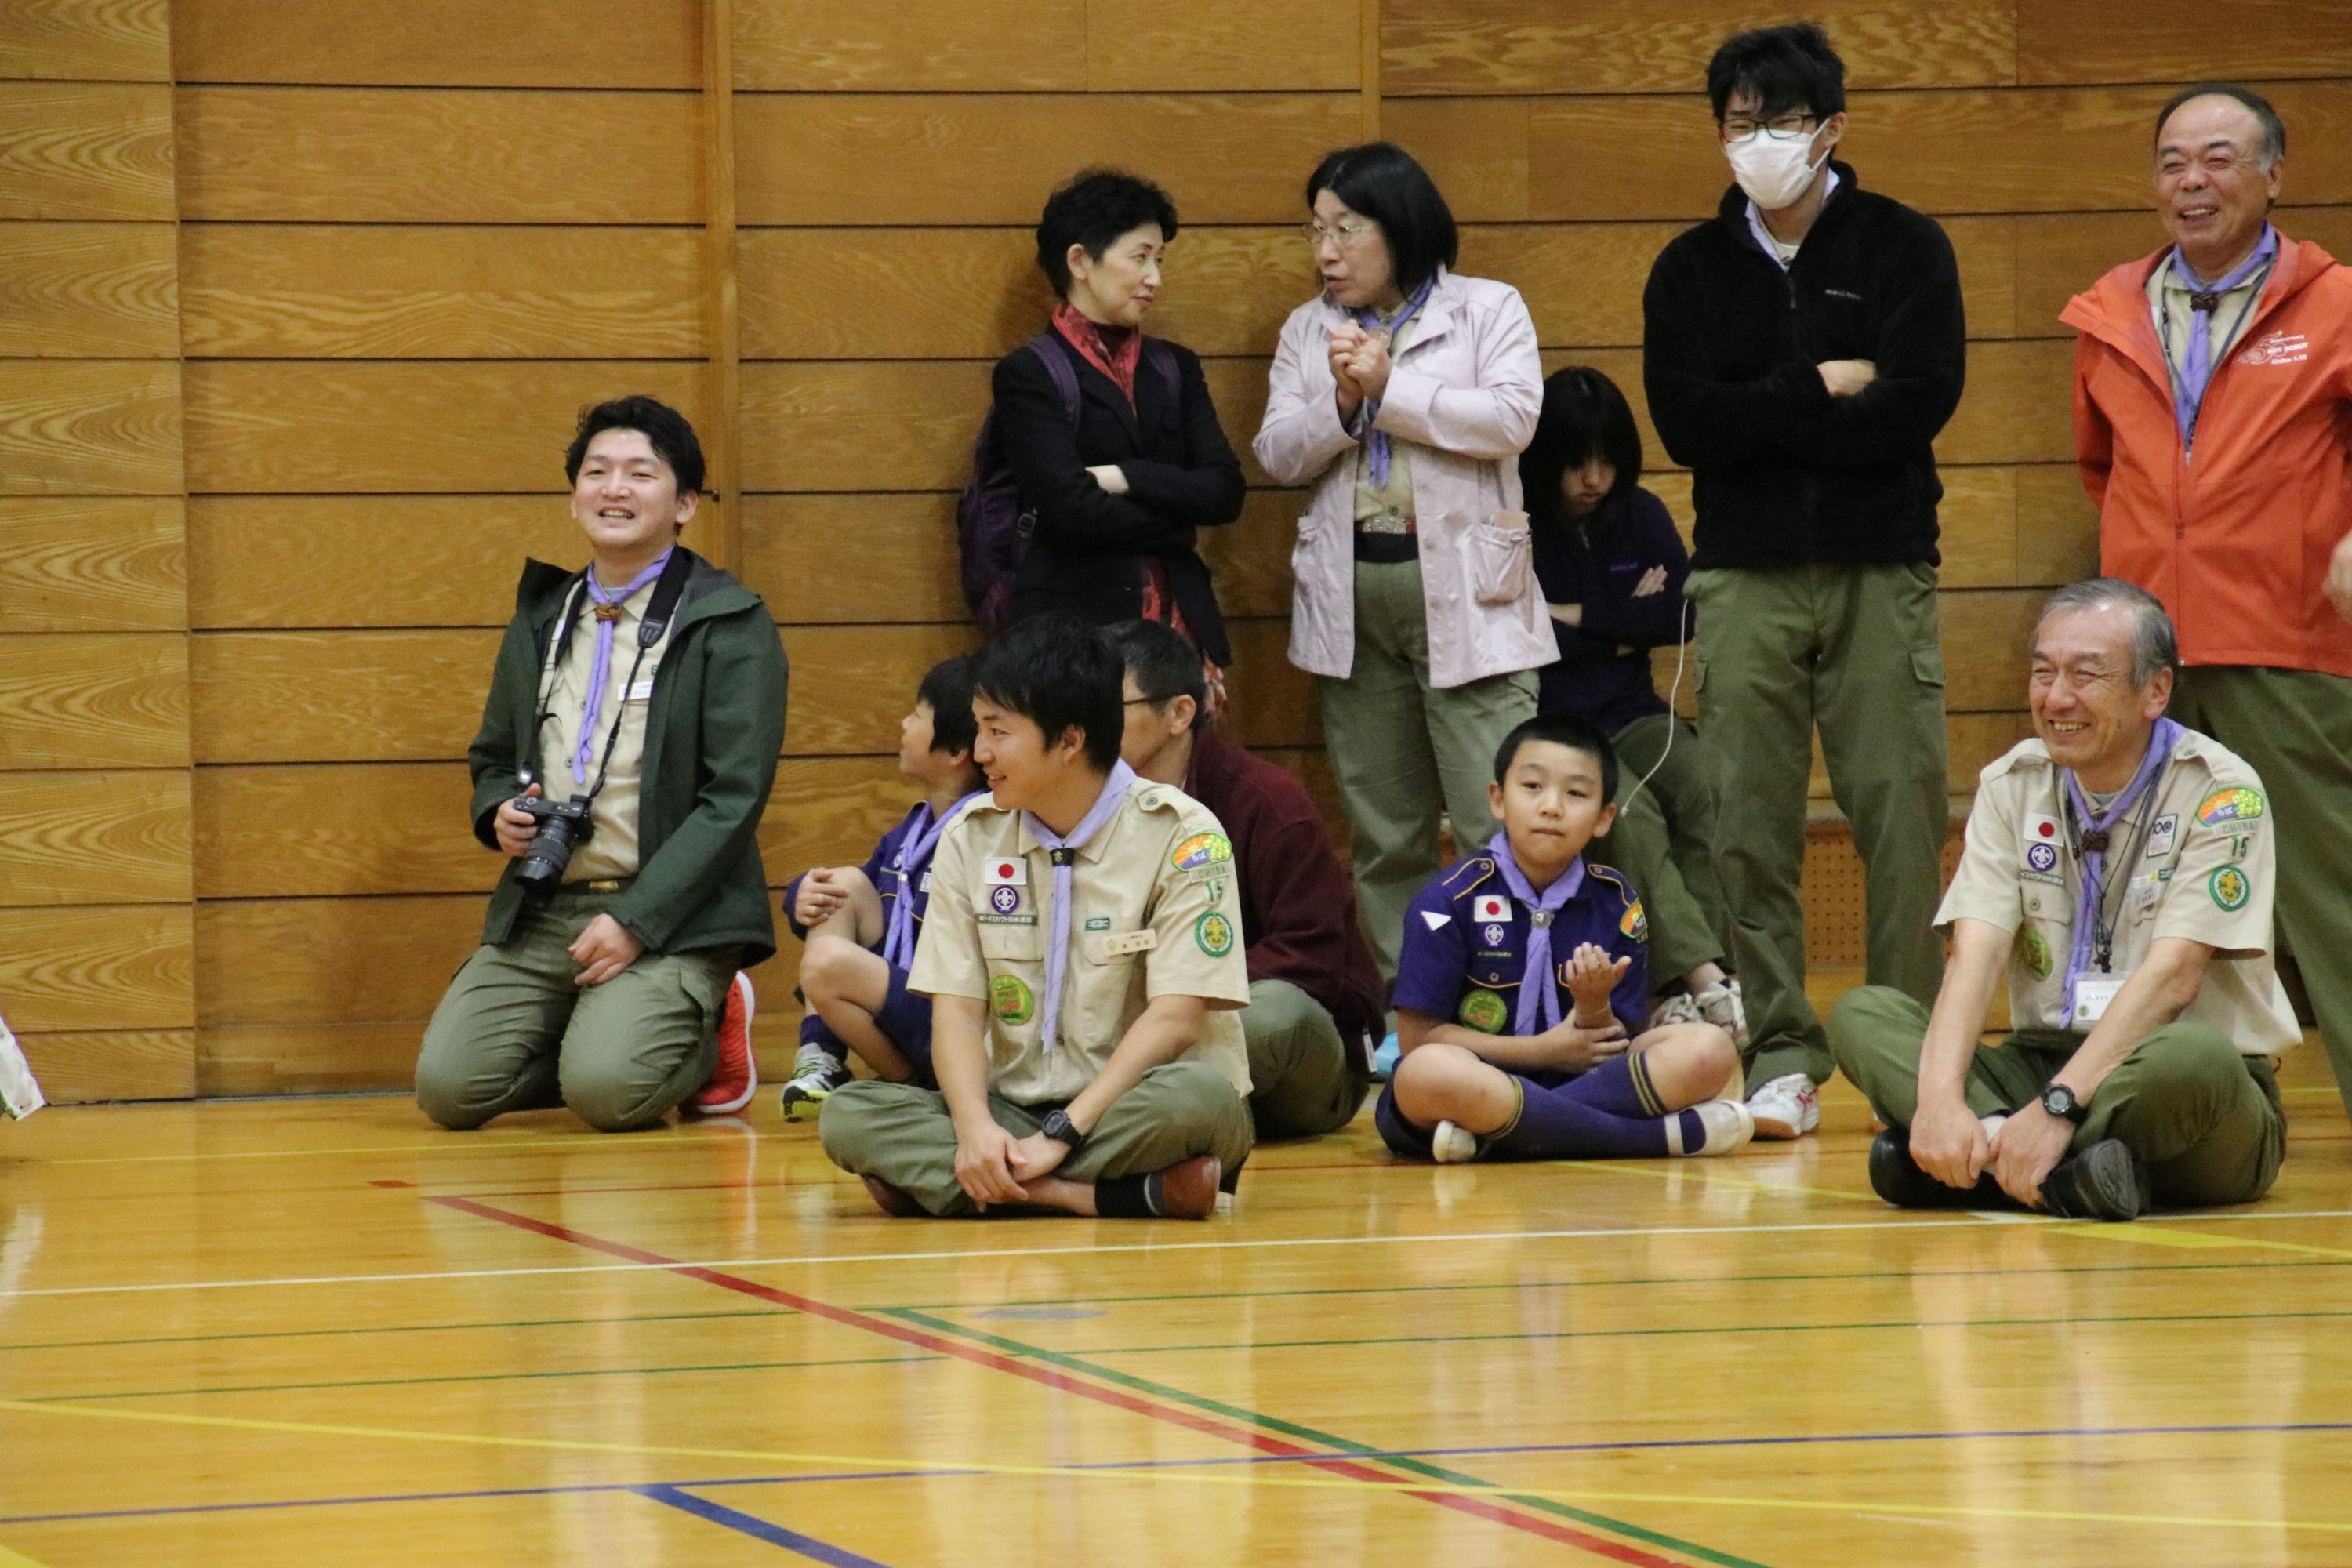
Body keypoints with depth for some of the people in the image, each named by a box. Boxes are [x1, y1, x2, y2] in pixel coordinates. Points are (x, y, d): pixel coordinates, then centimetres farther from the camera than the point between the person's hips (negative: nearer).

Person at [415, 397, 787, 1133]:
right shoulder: (542, 617, 18)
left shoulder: (730, 625, -1)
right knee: (448, 1087, -15)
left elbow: (734, 797, -9)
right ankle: (592, 1042, 13)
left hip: (670, 917, -5)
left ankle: (702, 1041, 7)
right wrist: (500, 815, 3)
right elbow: (491, 758, 29)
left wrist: (635, 921, -17)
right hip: (540, 912, 5)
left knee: (605, 1090, -27)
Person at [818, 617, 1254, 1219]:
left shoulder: (1180, 834, -7)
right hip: (1015, 1108, 4)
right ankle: (1112, 1196, -31)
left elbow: (1175, 1018, -14)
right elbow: (956, 1009, 1)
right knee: (848, 1113, -22)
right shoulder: (971, 839, 7)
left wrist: (1061, 1135, -22)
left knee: (1202, 1098, -38)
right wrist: (975, 1128, -20)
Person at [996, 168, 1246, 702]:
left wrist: (1124, 478, -8)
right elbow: (1073, 510, -13)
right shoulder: (1029, 376, -1)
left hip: (1180, 619, 4)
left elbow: (1225, 492, 4)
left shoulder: (1174, 368, 16)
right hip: (1078, 622, -4)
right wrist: (1178, 506, -1)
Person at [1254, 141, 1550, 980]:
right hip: (1349, 593, 4)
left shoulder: (1488, 311, 3)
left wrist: (1389, 388, -13)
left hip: (1462, 593, -4)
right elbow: (1279, 454, 5)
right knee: (1384, 833, 8)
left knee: (1497, 823, -11)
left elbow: (1512, 420, -12)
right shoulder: (1308, 330, 13)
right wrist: (1340, 403, -13)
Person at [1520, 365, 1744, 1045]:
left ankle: (1682, 989, -33)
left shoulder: (1642, 517, 12)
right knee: (1631, 817, -33)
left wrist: (1580, 619, -6)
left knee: (1706, 794, -28)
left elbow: (1680, 619, 2)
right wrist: (1623, 627, -4)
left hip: (1633, 718, 4)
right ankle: (1706, 979, -45)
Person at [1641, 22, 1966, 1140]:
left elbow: (1916, 405, -9)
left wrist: (1762, 422, -7)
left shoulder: (1903, 248, 4)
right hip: (1745, 579, 2)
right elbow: (1685, 422, -3)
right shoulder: (1692, 269, 11)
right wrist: (1822, 390, -8)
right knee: (1751, 828, -3)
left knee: (1903, 820, -5)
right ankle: (1780, 1059, 2)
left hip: (1881, 574, -2)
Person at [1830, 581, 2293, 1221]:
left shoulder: (2218, 792, -9)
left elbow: (2173, 976, -18)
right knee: (1860, 1015, -16)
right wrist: (1939, 1097, -25)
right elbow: (1976, 954, -7)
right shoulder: (2013, 786, 5)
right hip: (2043, 1065, 5)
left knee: (2192, 1055, -39)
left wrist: (2058, 1107, -28)